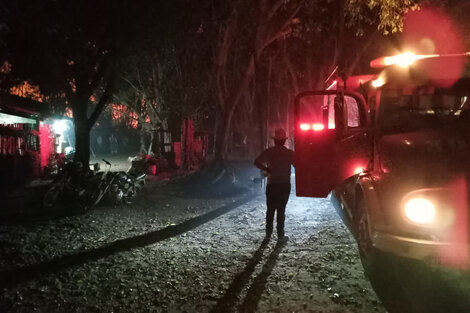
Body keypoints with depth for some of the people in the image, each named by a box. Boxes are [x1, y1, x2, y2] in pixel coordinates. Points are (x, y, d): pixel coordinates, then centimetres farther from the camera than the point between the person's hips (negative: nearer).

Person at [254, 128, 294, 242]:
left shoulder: (268, 152, -2)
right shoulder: (289, 153, -4)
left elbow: (257, 162, -10)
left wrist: (266, 169, 2)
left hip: (271, 185, 1)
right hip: (285, 185, -1)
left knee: (270, 209, 10)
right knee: (281, 210, 2)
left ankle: (268, 234, 13)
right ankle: (280, 235, 3)